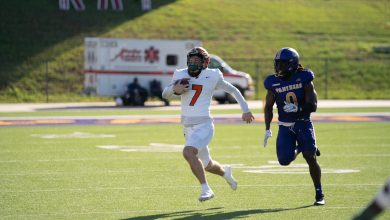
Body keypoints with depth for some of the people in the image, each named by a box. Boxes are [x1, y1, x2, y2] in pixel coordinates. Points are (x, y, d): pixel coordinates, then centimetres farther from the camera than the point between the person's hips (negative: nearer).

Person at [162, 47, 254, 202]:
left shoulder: (212, 76, -5)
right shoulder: (181, 75, 5)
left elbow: (233, 90, 7)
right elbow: (165, 94, 4)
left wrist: (245, 110, 13)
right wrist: (174, 89, -18)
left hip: (203, 125, -5)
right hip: (188, 127, 5)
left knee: (188, 152, -29)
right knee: (207, 165, 17)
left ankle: (206, 189, -21)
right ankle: (225, 172, 50)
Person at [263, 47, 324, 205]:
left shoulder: (304, 79, -12)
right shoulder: (274, 82, -3)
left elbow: (313, 106, -14)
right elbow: (268, 107, 8)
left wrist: (297, 108, -31)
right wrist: (267, 129, 2)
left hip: (303, 123, -3)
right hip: (285, 126, 3)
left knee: (310, 158, -14)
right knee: (284, 160, -7)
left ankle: (319, 194, -1)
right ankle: (299, 149, 28)